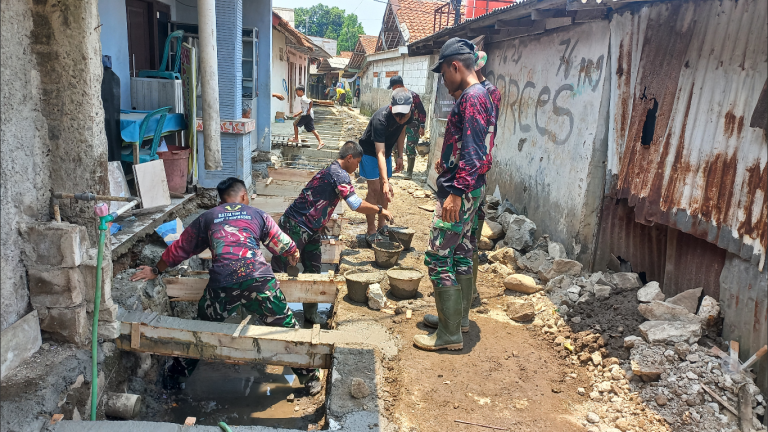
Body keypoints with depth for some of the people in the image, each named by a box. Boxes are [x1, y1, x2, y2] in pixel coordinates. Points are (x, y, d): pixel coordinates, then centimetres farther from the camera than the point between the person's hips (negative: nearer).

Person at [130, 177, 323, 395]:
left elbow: (179, 249, 28)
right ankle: (310, 379, 18)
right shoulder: (258, 215, 19)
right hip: (259, 280, -1)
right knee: (286, 328, 12)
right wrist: (293, 255, 49)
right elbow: (285, 246, 25)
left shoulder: (207, 218, 22)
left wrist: (156, 270, 44)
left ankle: (175, 376, 39)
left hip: (222, 284, 2)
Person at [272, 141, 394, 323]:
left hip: (310, 231, 10)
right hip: (294, 226, -10)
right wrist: (379, 210, -6)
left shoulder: (331, 171, 15)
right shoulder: (340, 174, -15)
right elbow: (356, 205, -19)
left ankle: (310, 314, 24)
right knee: (279, 270, -3)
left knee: (313, 271, 13)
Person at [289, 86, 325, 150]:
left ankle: (296, 139, 12)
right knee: (312, 129, 5)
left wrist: (309, 111, -21)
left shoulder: (303, 98, -12)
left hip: (306, 115, -10)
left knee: (295, 123, 4)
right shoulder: (302, 98, 20)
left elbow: (310, 102, -28)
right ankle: (321, 142, -4)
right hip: (309, 115, 10)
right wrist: (298, 113, 25)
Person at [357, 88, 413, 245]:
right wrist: (385, 182, -50)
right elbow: (379, 153, -43)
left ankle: (382, 225, 22)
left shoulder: (407, 115, -19)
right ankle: (371, 232, -5)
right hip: (370, 151, -6)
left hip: (386, 151, 6)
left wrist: (400, 156, 3)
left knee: (384, 190, 10)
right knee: (375, 189, -12)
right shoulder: (380, 119, -39)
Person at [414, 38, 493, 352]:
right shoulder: (475, 95, 15)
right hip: (467, 190, 11)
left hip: (459, 192, -11)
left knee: (438, 257, -7)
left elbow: (472, 151, -25)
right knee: (460, 252, 18)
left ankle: (450, 335, 2)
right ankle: (459, 317, 32)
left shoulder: (472, 98, -17)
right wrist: (447, 161, 23)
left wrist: (456, 193, -27)